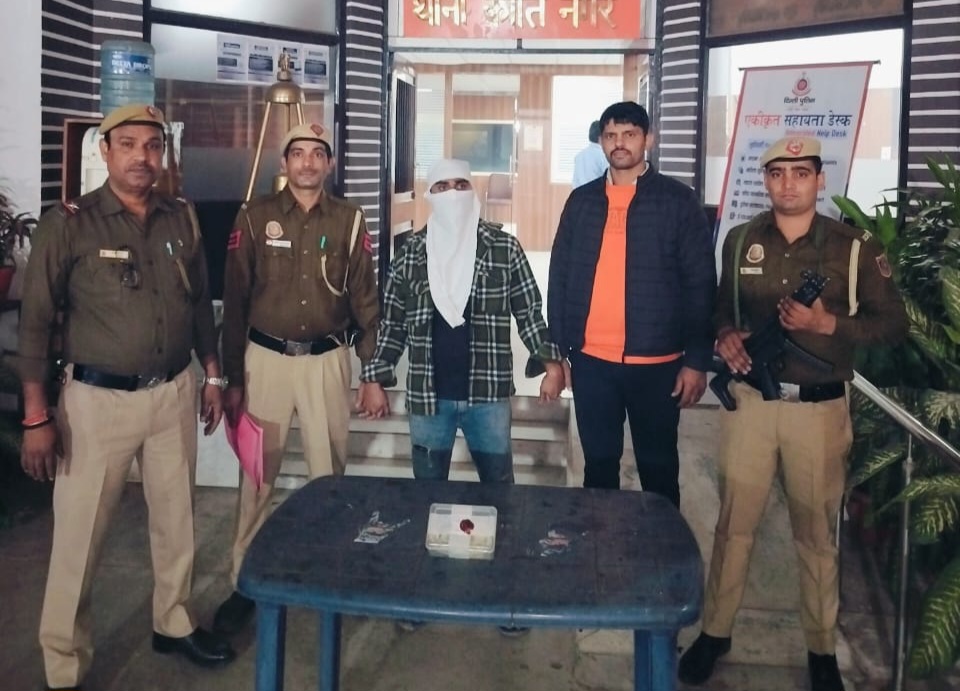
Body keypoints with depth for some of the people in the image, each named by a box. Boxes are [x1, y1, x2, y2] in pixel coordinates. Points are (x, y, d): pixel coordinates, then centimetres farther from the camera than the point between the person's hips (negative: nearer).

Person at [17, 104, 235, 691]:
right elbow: (36, 323, -9)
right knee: (79, 536, 3)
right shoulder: (69, 224, -9)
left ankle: (174, 623, 38)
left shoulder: (183, 219, 4)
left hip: (174, 394, 5)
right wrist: (37, 417, -11)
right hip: (98, 400, -4)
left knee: (177, 520, 17)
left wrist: (212, 376, 15)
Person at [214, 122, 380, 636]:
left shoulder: (349, 220, 2)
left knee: (329, 469, 9)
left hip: (328, 359, 1)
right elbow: (235, 299, 1)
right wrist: (232, 376, 0)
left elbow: (364, 297, 5)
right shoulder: (255, 217, 0)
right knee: (258, 474, 4)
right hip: (266, 357, -1)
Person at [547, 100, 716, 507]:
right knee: (599, 463, 13)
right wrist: (556, 350, 5)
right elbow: (560, 277, 9)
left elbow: (700, 284, -3)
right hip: (590, 360, 3)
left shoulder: (678, 200, -1)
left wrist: (697, 360, -7)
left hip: (656, 362, -2)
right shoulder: (581, 201, 8)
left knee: (658, 467, 9)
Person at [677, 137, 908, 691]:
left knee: (817, 530, 8)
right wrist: (725, 335, -5)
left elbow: (894, 322, -1)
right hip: (750, 400, 2)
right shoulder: (740, 241, 6)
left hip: (820, 407, -2)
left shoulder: (855, 246, -3)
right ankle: (715, 631, 22)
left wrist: (827, 323, -15)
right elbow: (721, 306, 17)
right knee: (734, 521, 7)